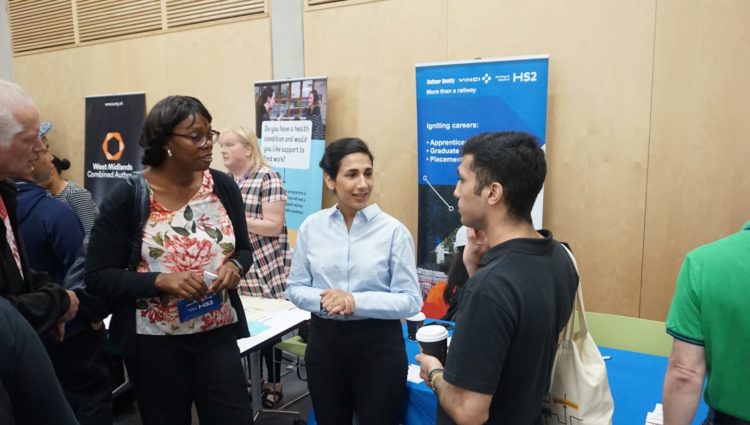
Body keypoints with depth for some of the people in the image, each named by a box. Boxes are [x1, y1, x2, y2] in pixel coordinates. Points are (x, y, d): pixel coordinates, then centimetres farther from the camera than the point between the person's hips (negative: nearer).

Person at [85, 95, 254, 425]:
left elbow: (243, 249, 10)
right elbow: (98, 276, -10)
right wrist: (160, 280, -24)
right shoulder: (128, 196, -10)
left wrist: (235, 266, -13)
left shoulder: (223, 186, -1)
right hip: (155, 342, -2)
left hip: (218, 334, 2)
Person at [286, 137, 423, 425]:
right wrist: (323, 300, -18)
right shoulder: (312, 226, -3)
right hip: (324, 340, 3)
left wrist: (357, 301, -24)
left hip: (378, 345, -3)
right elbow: (295, 287, 3)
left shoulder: (393, 230, -13)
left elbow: (411, 300, -12)